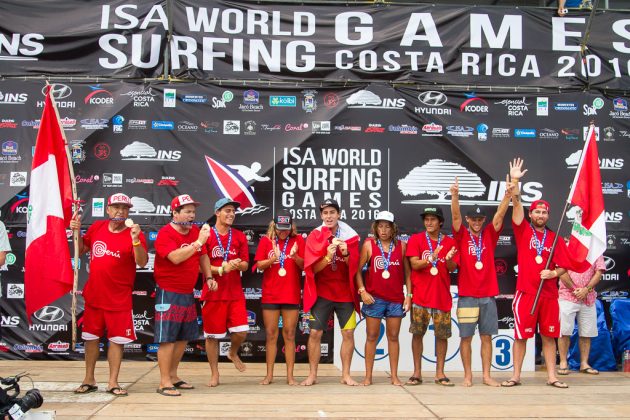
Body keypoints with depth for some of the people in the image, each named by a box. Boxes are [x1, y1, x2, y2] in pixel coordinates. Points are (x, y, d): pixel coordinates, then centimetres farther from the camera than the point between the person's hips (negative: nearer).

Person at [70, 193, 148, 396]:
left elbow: (142, 262, -22)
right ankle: (89, 380, 25)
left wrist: (135, 239, -35)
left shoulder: (134, 234, -10)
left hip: (119, 298, -4)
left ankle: (113, 382, 11)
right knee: (91, 337, 13)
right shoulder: (97, 227, 2)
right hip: (94, 294, 4)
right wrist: (76, 232, -1)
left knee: (117, 339, 1)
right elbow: (81, 249, 15)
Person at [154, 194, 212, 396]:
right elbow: (176, 257, -29)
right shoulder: (165, 234, -15)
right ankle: (164, 383, -2)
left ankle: (173, 376, 27)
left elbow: (203, 256, 19)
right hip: (169, 293, -8)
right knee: (167, 338, -7)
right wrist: (198, 242, -26)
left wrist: (208, 277, 8)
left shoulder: (195, 231, 7)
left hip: (188, 293, 8)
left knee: (184, 337, 14)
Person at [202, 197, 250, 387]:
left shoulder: (239, 236, 8)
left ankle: (233, 353, 29)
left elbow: (245, 264, 7)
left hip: (235, 293, 3)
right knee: (212, 335, 4)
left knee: (241, 331, -5)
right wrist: (221, 269, -19)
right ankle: (214, 374, 20)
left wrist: (238, 264, -15)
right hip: (213, 292, -3)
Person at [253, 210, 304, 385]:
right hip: (270, 295, 1)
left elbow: (304, 266, -2)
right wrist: (273, 259, -21)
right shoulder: (266, 240, 3)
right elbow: (259, 265, -2)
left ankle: (290, 375, 9)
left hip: (291, 295, -1)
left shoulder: (298, 240, 1)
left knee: (289, 334, 3)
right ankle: (269, 374, 14)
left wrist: (295, 256, -22)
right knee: (271, 334, 6)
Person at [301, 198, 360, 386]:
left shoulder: (350, 236, -2)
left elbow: (354, 267, -2)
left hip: (345, 292, 1)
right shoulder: (314, 236, -5)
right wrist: (327, 257, -27)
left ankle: (346, 375, 11)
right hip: (322, 292, -1)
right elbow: (313, 268, -8)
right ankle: (312, 375, 9)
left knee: (348, 333, 0)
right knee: (315, 333, -2)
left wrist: (346, 254, -22)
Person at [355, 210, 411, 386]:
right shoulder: (369, 244, 0)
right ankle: (368, 376, 10)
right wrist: (362, 291, -9)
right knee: (372, 336, 4)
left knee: (393, 337, 8)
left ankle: (394, 376, 15)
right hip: (374, 297, -1)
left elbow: (407, 272, 8)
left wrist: (409, 295, 2)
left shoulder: (402, 246, 4)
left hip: (396, 298, 1)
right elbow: (358, 269, 0)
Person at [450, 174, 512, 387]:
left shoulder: (489, 235, 8)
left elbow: (500, 215, -3)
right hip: (466, 295, -2)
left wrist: (508, 194, -17)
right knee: (466, 337, 3)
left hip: (488, 295, 2)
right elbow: (455, 216, -13)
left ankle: (486, 375, 15)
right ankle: (468, 375, 12)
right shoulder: (462, 235, 2)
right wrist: (455, 196, -29)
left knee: (486, 337, 7)